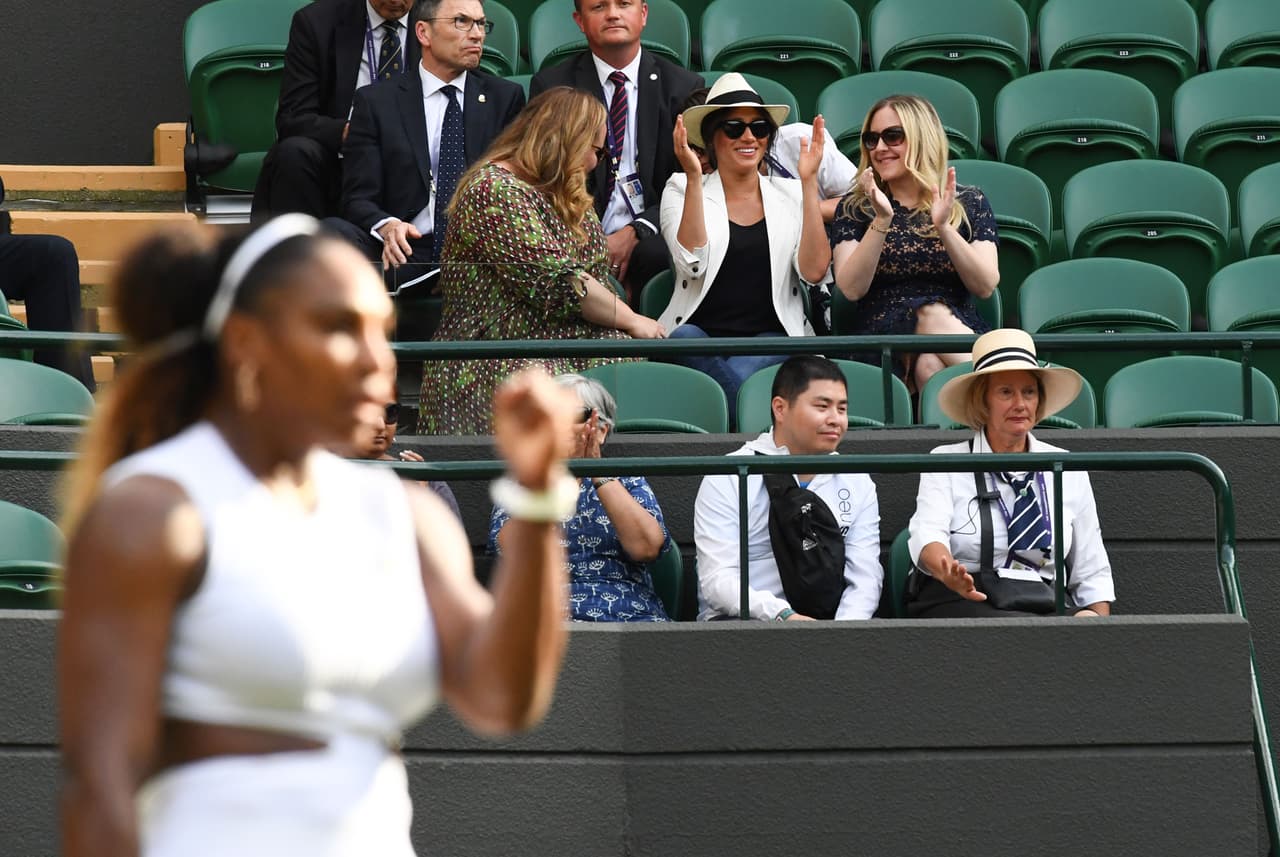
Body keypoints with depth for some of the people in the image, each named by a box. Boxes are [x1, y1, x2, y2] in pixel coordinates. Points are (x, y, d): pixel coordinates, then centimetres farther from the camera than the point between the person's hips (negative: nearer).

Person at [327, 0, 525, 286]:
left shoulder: (505, 98, 16)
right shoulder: (376, 102, 10)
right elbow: (359, 199, 4)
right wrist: (387, 227, -21)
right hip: (404, 252, 0)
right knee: (333, 230, -32)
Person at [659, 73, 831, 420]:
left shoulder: (791, 194, 14)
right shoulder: (681, 189, 11)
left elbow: (814, 271, -2)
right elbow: (692, 262, -7)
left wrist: (809, 182, -6)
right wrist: (694, 178, -14)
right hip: (700, 333, 1)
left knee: (742, 372, -37)